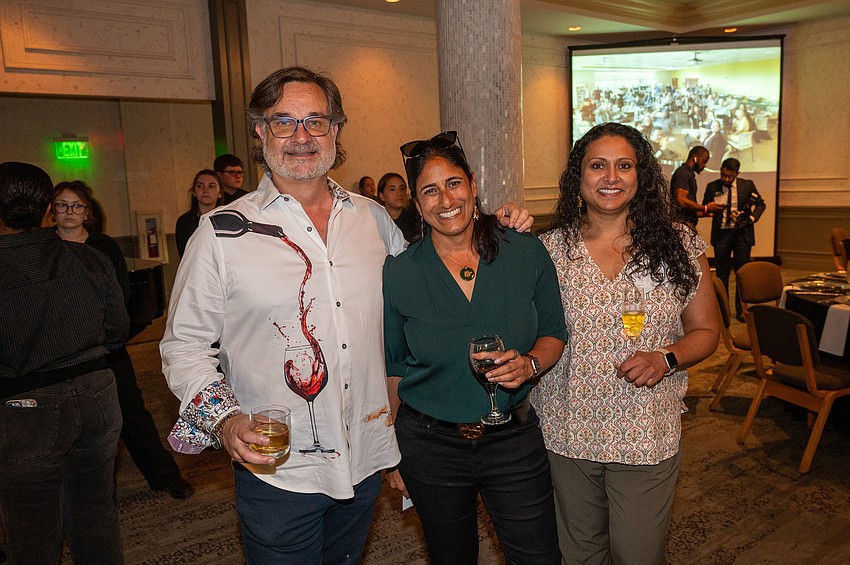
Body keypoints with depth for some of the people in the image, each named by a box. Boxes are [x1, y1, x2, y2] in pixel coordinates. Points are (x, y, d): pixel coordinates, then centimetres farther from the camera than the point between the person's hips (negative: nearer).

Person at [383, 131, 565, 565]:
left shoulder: (527, 253, -7)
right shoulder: (398, 274, -9)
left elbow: (553, 335, 4)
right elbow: (393, 369, 0)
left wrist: (529, 364, -18)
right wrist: (393, 454, 5)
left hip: (513, 439, 1)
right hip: (429, 446, 0)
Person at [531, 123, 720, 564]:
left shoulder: (678, 246, -3)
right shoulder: (550, 247, -4)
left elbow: (705, 330, 4)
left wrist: (666, 359, -17)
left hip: (646, 439, 0)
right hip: (566, 432, 1)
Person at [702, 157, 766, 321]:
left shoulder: (747, 185, 0)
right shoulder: (712, 187, 1)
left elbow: (761, 204, 9)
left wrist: (752, 218, -9)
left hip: (742, 234, 0)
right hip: (721, 234, 0)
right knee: (722, 273, 5)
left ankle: (741, 310, 13)